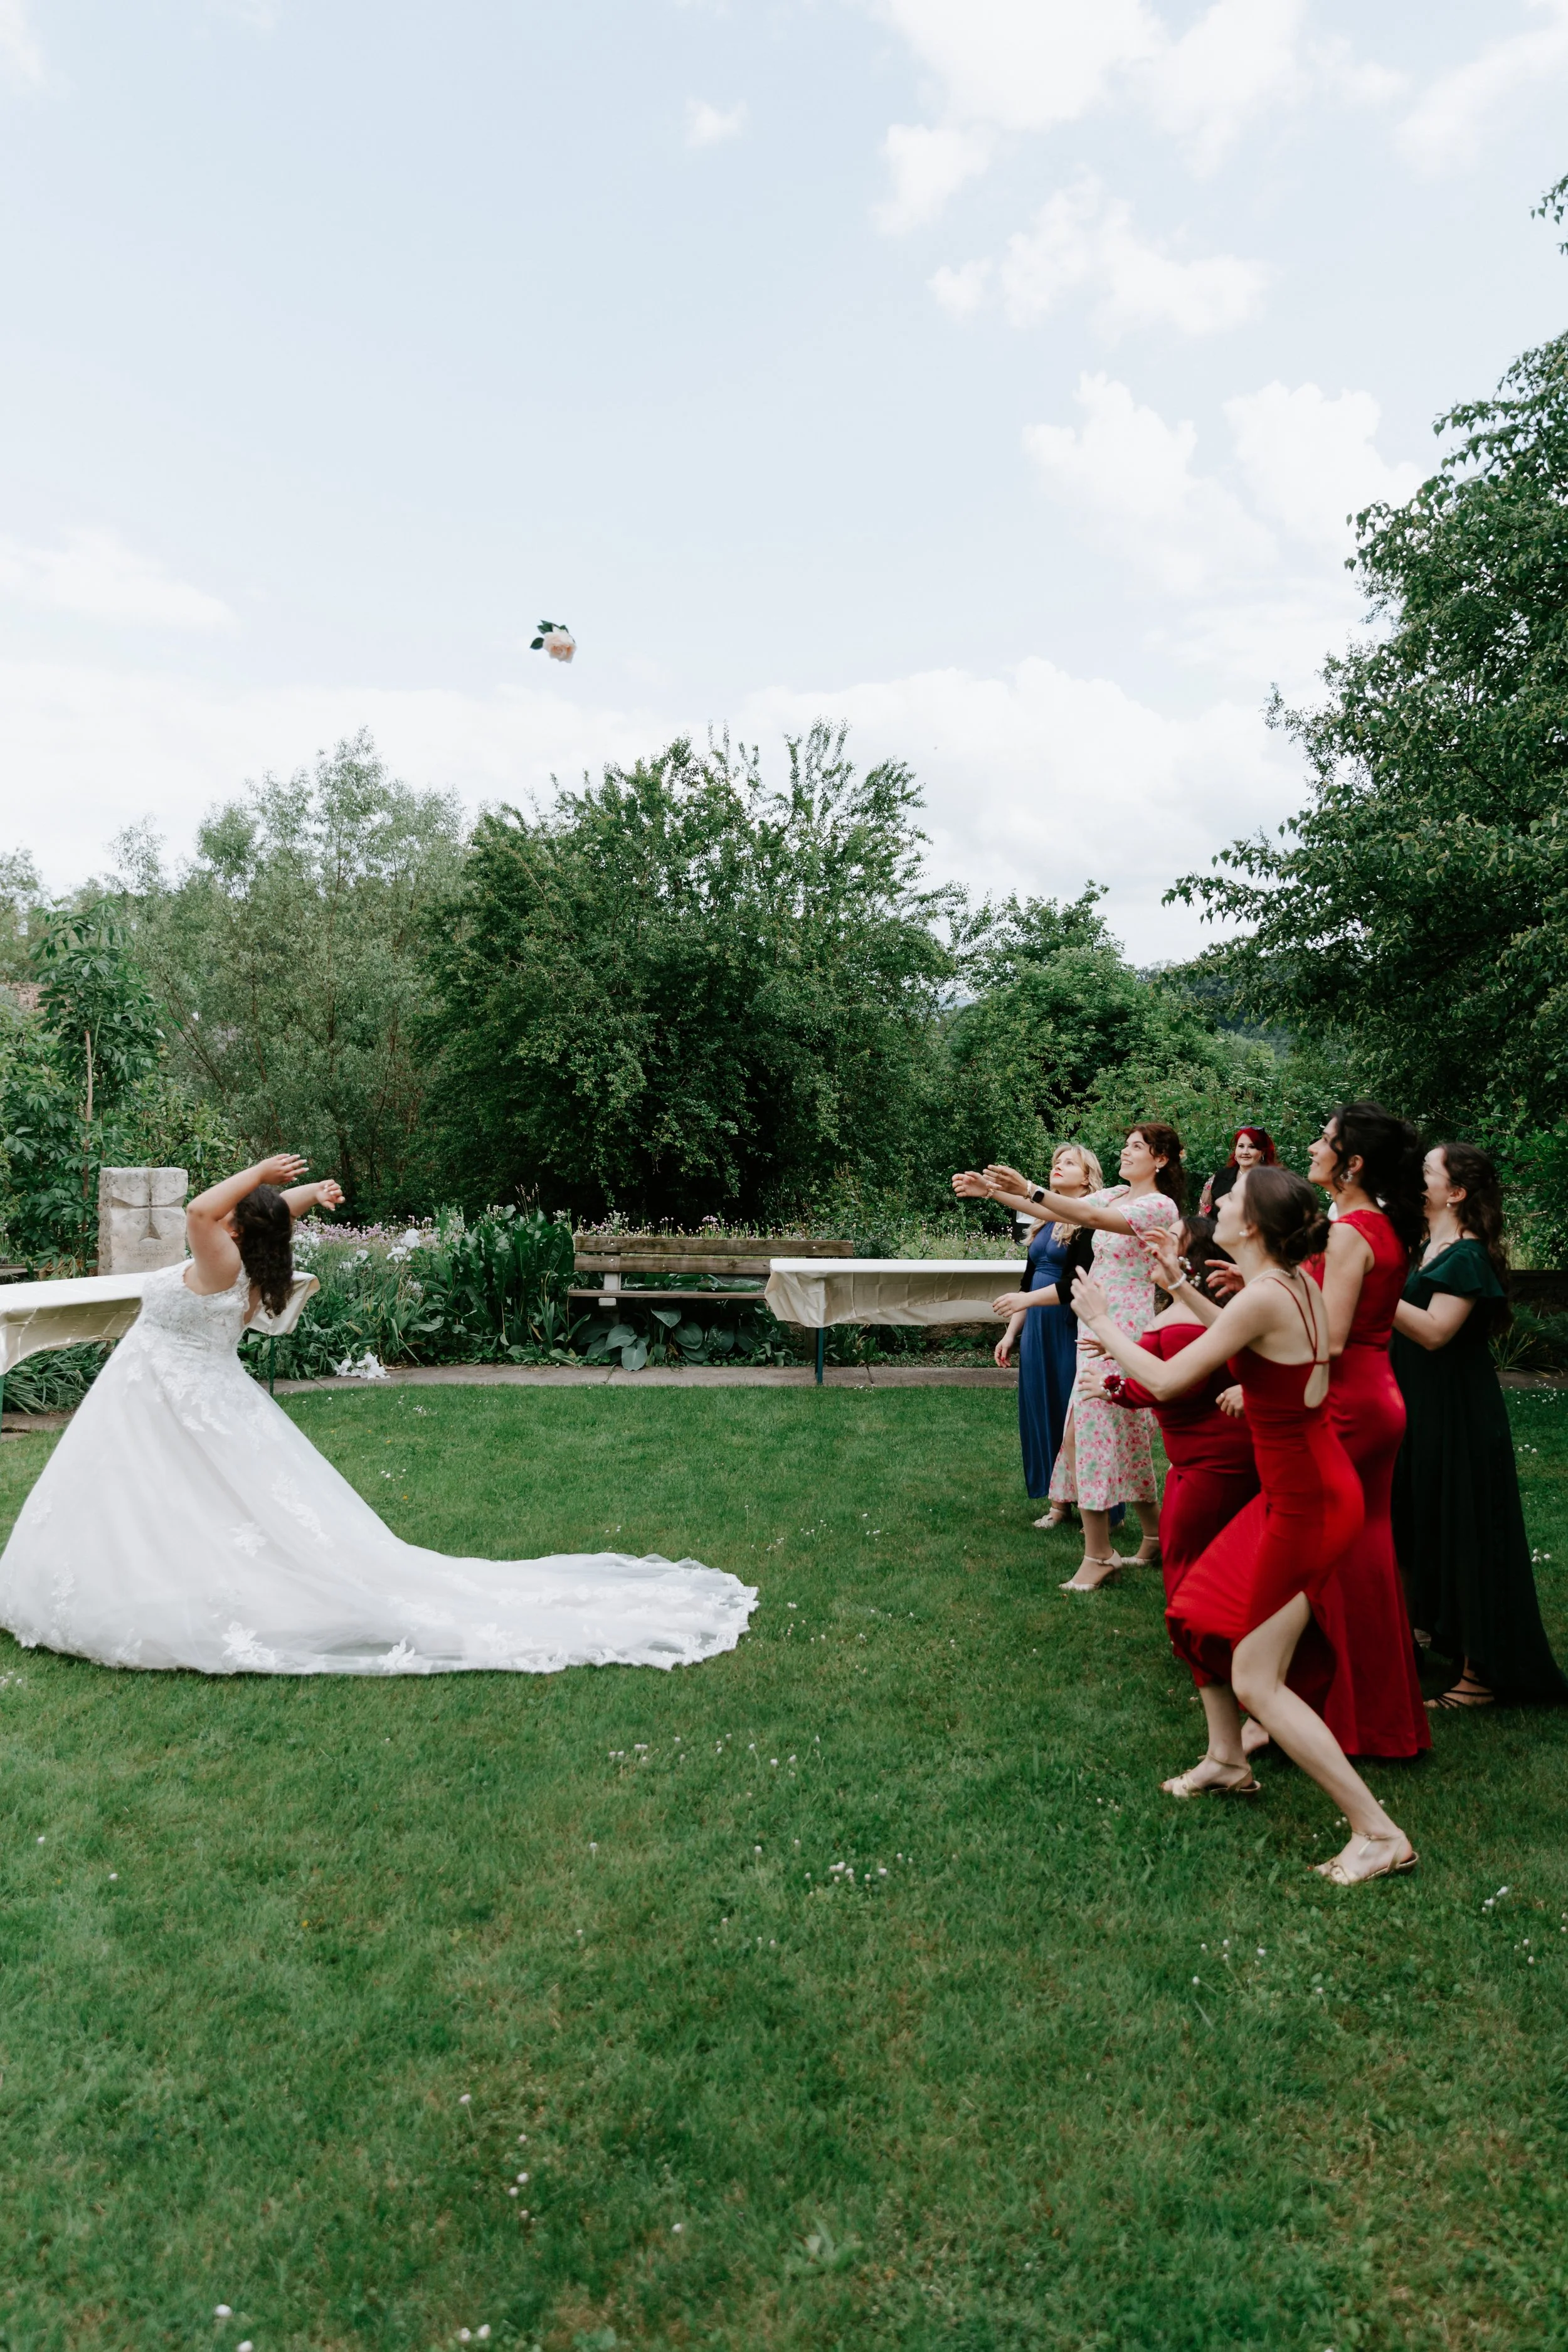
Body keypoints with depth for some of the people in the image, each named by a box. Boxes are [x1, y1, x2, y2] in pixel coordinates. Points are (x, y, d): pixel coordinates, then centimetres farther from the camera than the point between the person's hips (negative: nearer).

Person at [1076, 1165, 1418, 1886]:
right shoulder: (1297, 1284, 2)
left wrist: (1102, 1322, -5)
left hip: (1305, 1502, -9)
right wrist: (1181, 1287, 21)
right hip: (1301, 1490, 9)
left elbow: (1165, 1381, -19)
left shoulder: (1264, 1296, -26)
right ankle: (1227, 1760, 36)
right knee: (1201, 1610, 21)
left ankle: (1379, 1834, 5)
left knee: (1257, 1682, -2)